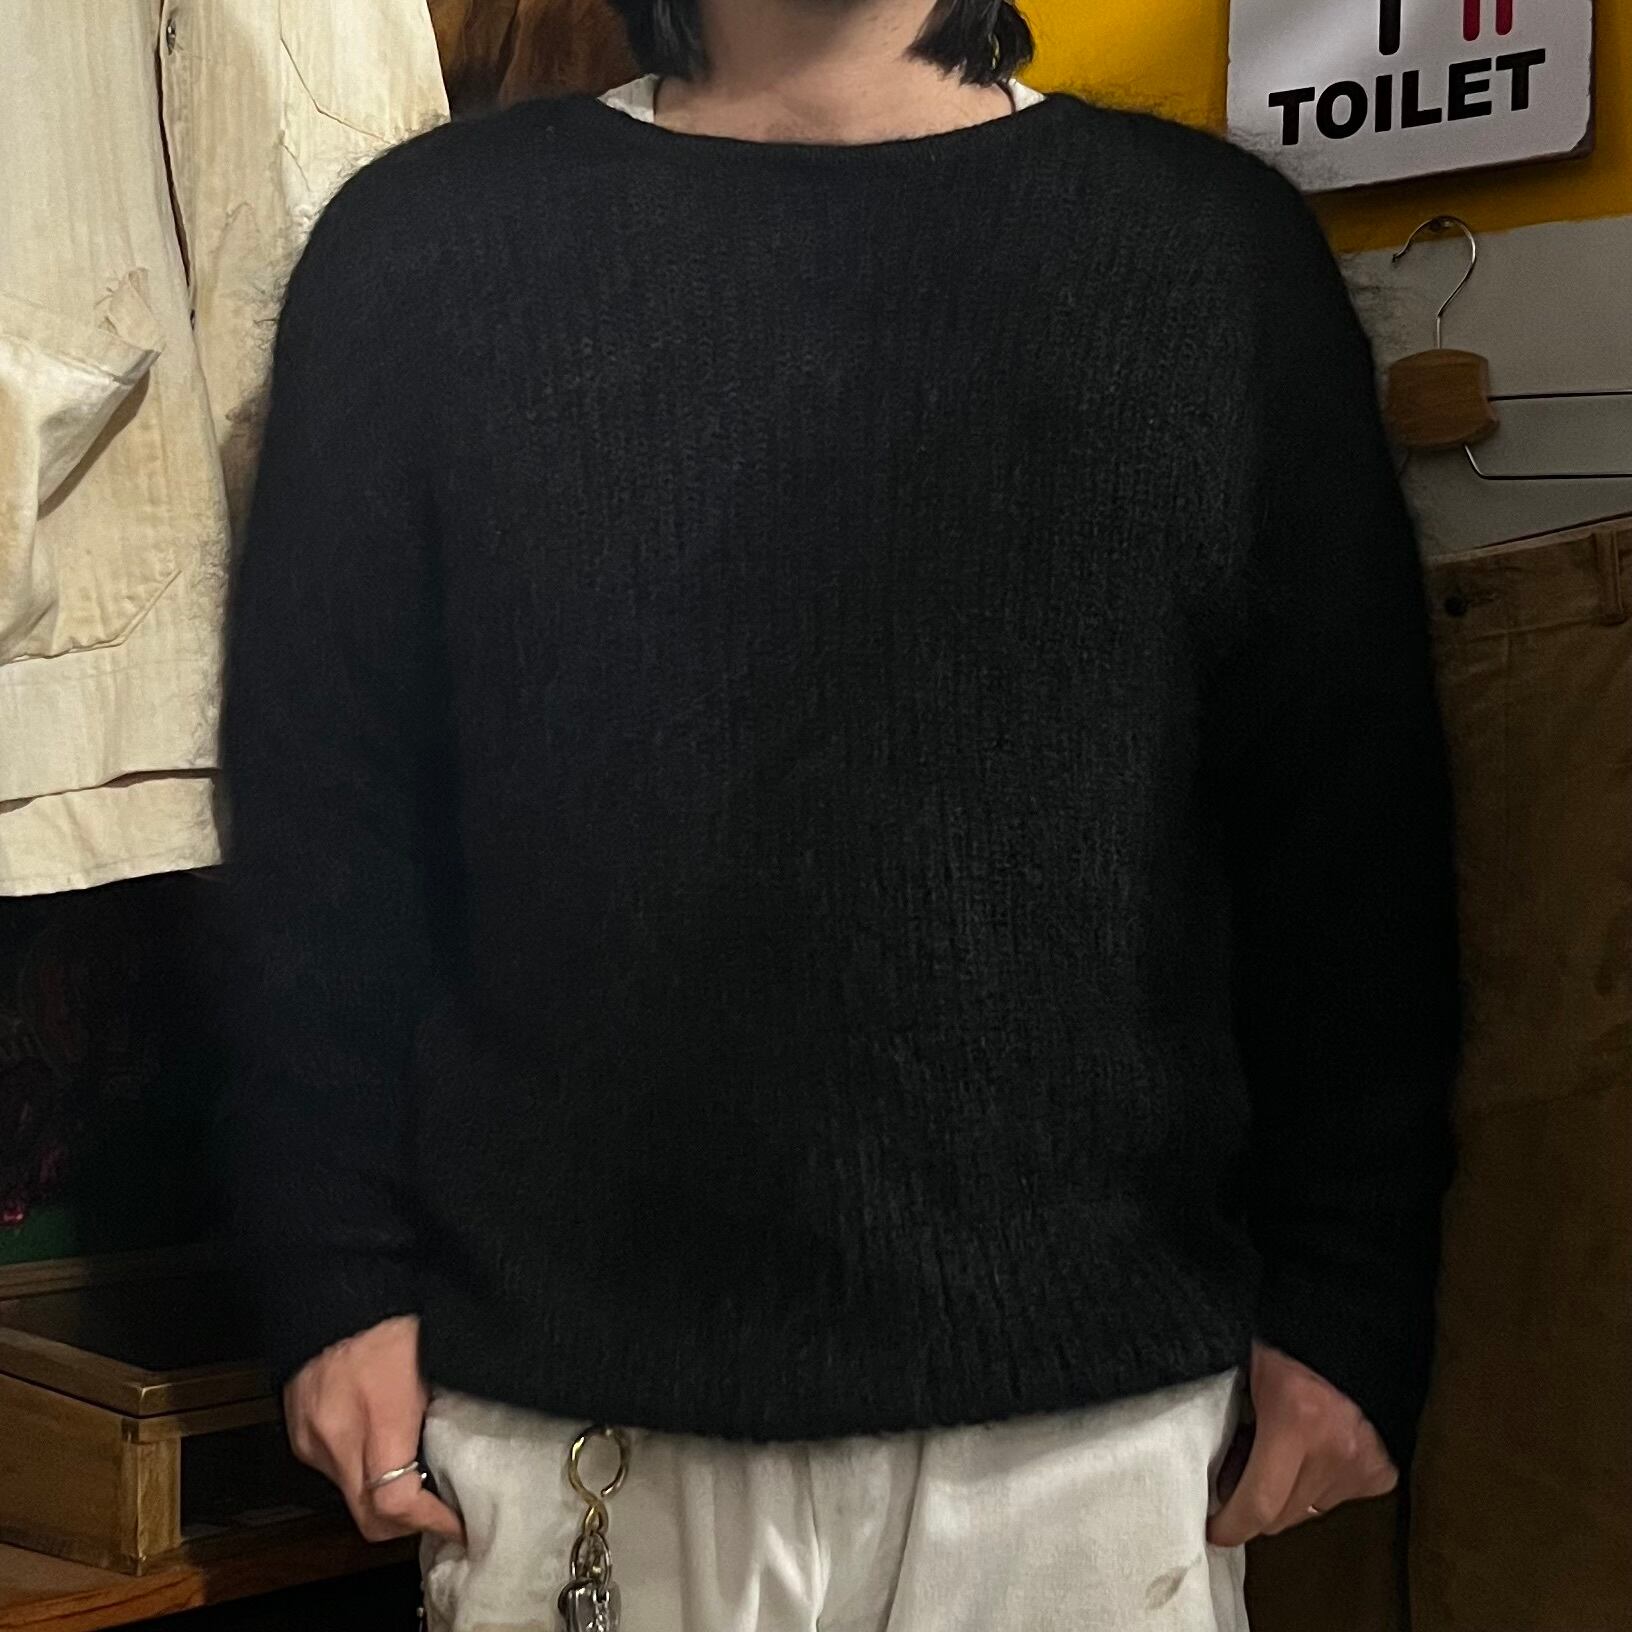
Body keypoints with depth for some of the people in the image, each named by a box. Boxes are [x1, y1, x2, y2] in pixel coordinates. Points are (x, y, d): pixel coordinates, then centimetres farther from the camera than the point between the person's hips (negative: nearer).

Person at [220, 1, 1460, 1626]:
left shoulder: (1216, 244, 2)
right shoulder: (425, 249, 2)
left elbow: (1351, 837, 2)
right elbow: (322, 820, 2)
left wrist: (1347, 1308, 1)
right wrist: (340, 1277, -1)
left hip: (1098, 1400, 0)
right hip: (574, 1399, 0)